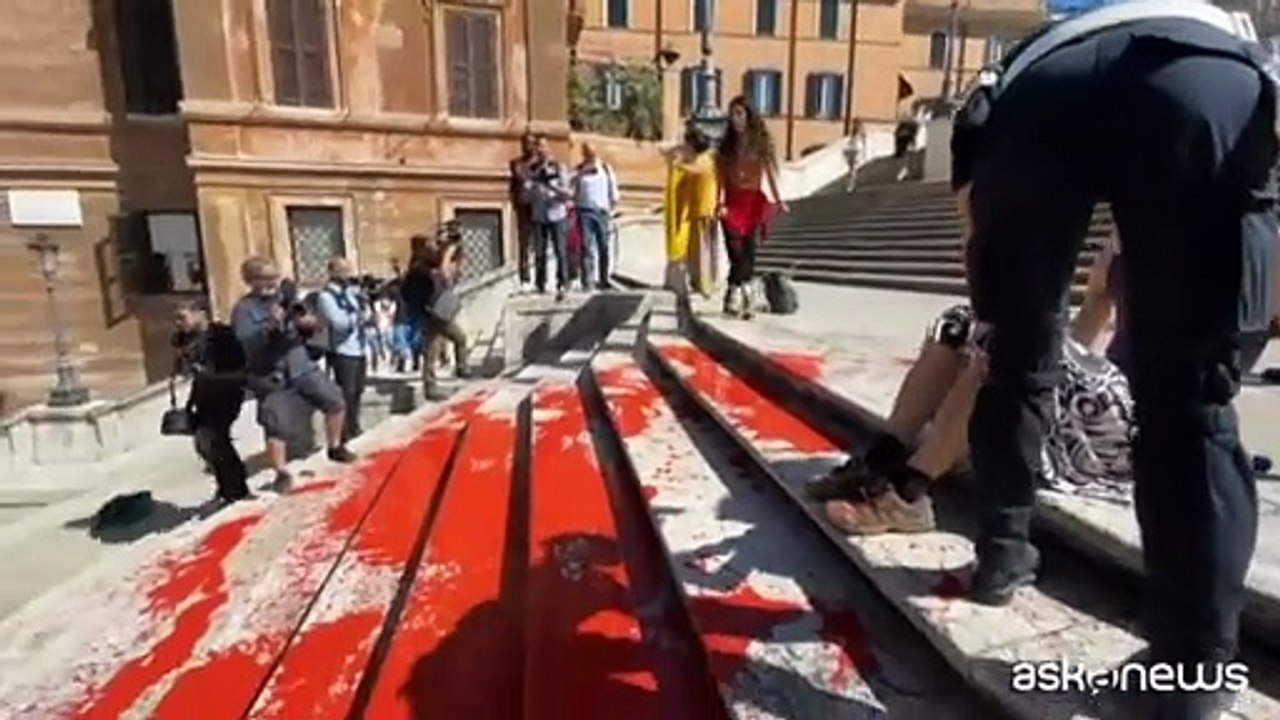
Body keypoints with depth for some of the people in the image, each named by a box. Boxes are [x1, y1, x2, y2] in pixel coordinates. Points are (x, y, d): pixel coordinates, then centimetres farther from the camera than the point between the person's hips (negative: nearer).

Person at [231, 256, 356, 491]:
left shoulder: (287, 296, 6)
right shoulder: (244, 309, -9)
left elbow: (305, 327, 13)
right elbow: (246, 343, -22)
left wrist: (308, 323, -11)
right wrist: (270, 326, -37)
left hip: (302, 365, 5)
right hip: (271, 375, -5)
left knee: (336, 402, 6)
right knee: (276, 426, -4)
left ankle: (335, 448, 26)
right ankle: (282, 473, 12)